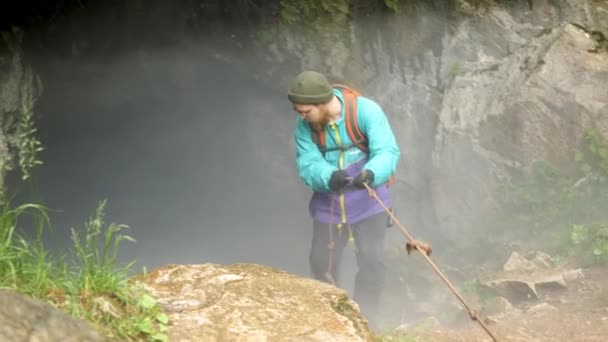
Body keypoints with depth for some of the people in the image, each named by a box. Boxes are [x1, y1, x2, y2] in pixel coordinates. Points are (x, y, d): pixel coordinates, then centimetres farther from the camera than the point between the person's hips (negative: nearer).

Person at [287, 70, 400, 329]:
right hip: (328, 203, 3)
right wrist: (330, 176, -39)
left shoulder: (366, 111, -21)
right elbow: (308, 166, -17)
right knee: (322, 265, 10)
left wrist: (371, 173, -47)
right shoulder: (304, 126, -11)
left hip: (368, 200, -3)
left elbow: (388, 151, -26)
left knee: (371, 262, -10)